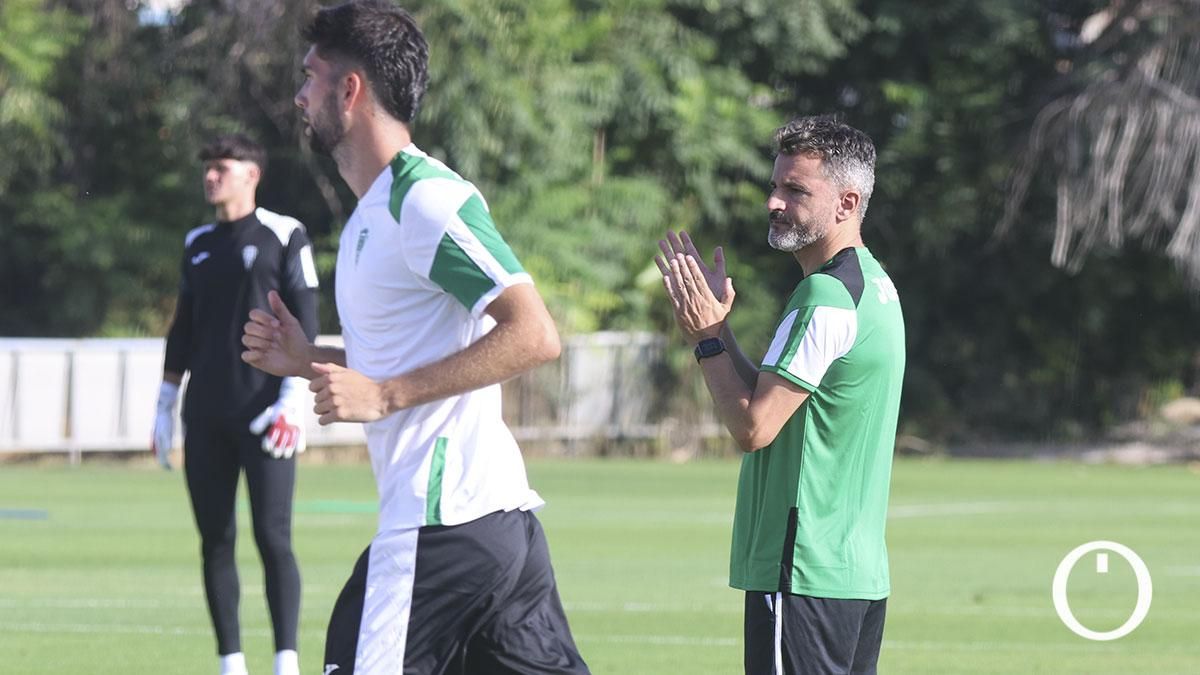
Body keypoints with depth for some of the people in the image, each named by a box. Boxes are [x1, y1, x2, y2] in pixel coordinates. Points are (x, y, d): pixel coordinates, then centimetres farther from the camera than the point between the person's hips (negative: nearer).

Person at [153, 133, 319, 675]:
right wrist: (165, 405, 16)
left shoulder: (283, 236, -1)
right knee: (214, 540, 3)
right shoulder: (198, 244, 16)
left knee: (272, 537, -10)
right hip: (205, 416, 5)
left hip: (263, 413, -5)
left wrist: (294, 397, -14)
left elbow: (304, 323, -5)